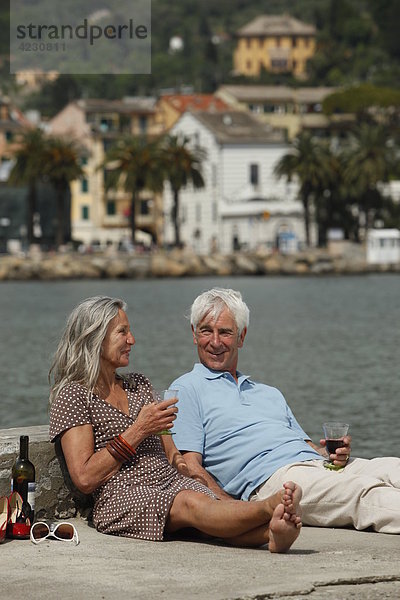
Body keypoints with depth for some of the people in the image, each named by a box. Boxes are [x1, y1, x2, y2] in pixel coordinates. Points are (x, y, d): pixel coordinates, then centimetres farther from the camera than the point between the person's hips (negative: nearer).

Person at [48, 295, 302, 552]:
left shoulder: (139, 385, 25)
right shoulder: (73, 396, 3)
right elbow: (84, 479, -8)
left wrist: (179, 460, 0)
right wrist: (137, 432, -8)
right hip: (120, 498, -6)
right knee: (193, 503, -37)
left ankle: (271, 533, -61)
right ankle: (269, 508, -62)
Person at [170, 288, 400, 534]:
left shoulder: (270, 394, 33)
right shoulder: (186, 390, 11)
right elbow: (190, 468, -1)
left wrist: (334, 453, 0)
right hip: (270, 478, -7)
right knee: (363, 491, -33)